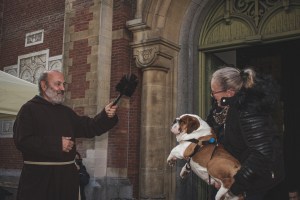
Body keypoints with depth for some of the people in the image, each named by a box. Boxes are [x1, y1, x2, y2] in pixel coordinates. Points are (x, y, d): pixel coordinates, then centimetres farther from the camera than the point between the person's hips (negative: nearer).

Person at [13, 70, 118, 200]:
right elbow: (22, 141, -16)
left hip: (67, 175, 6)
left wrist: (106, 116, -5)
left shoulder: (67, 112, 17)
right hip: (39, 176, -6)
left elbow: (89, 128, 14)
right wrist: (57, 144, -18)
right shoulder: (29, 109, -4)